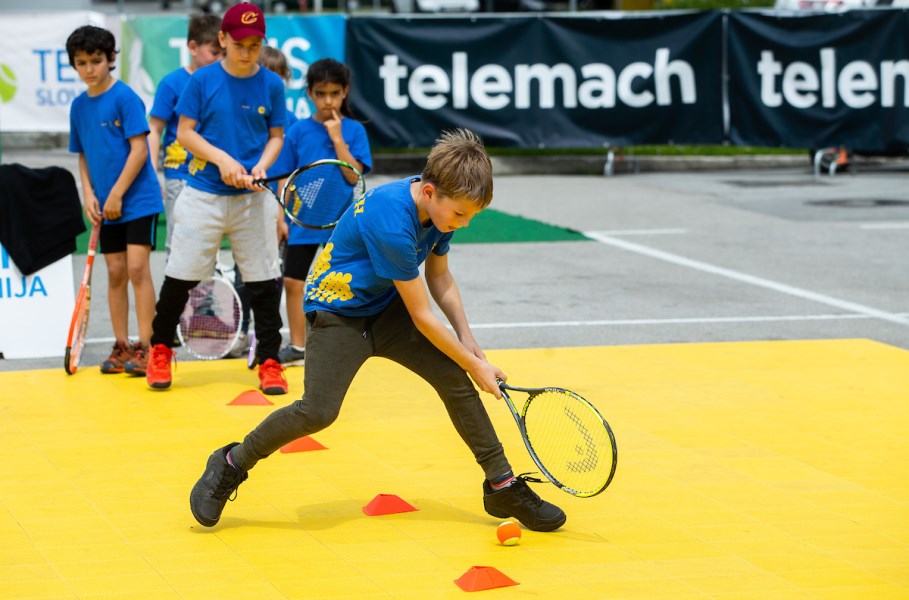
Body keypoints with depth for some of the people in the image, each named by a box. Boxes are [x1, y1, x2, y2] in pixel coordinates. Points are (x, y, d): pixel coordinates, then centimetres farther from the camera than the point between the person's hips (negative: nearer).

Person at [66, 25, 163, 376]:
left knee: (137, 269, -10)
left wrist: (116, 194, -15)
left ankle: (144, 347, -6)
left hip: (138, 199, -6)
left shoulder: (125, 97, -11)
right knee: (115, 274, 8)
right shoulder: (79, 106, 8)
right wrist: (89, 195, 0)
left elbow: (139, 150, -14)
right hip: (106, 207, 6)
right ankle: (121, 347, 14)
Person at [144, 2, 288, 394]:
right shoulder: (203, 80, -4)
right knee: (181, 275, 3)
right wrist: (222, 160, -16)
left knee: (264, 281, 1)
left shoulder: (271, 85, 0)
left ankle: (269, 362, 11)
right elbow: (185, 133, -2)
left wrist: (260, 167, -11)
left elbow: (276, 136, 8)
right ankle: (160, 350, 23)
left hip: (251, 199, 1)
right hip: (203, 194, -1)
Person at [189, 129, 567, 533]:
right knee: (318, 411, -21)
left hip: (386, 307, 7)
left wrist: (466, 338, -3)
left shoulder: (440, 205, -9)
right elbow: (422, 317, -26)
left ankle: (501, 485, 5)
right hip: (337, 312, -7)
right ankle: (231, 466, 2)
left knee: (455, 379, -5)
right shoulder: (392, 223, -34)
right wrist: (475, 365, -17)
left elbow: (439, 277, 9)